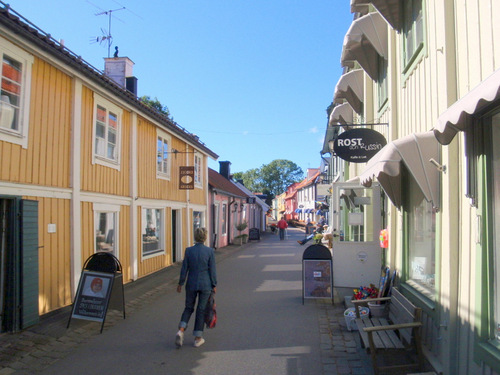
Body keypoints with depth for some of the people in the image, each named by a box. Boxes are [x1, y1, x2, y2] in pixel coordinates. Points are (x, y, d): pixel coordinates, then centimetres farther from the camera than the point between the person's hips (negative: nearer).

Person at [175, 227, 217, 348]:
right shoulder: (210, 251, -10)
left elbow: (184, 269, -1)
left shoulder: (189, 250, -6)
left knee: (189, 308, 18)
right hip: (205, 285, -1)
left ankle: (181, 331, 0)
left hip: (191, 284, 1)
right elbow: (212, 270, -6)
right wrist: (214, 285, 5)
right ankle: (198, 338, 16)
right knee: (201, 310, 9)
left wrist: (180, 283, 10)